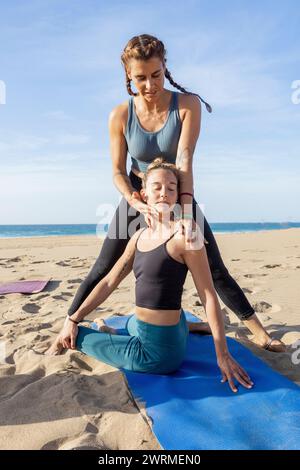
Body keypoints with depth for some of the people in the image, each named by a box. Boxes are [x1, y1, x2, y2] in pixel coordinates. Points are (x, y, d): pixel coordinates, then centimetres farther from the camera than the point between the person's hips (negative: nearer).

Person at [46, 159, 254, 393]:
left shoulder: (183, 234, -19)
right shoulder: (140, 236, 3)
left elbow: (208, 295, -18)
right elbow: (109, 282, 7)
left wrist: (223, 354, -18)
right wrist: (73, 320, 4)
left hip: (159, 351, -8)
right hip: (143, 328, 8)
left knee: (79, 336, 2)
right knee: (132, 323, 42)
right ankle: (188, 327, 41)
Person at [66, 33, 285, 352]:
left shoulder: (187, 104, -14)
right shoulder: (120, 116, -12)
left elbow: (184, 160, -24)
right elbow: (118, 173, -10)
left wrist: (187, 212, -35)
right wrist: (140, 205, -28)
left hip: (180, 198, 0)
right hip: (136, 200, 1)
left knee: (216, 272, 1)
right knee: (102, 271, 1)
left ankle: (259, 333, 16)